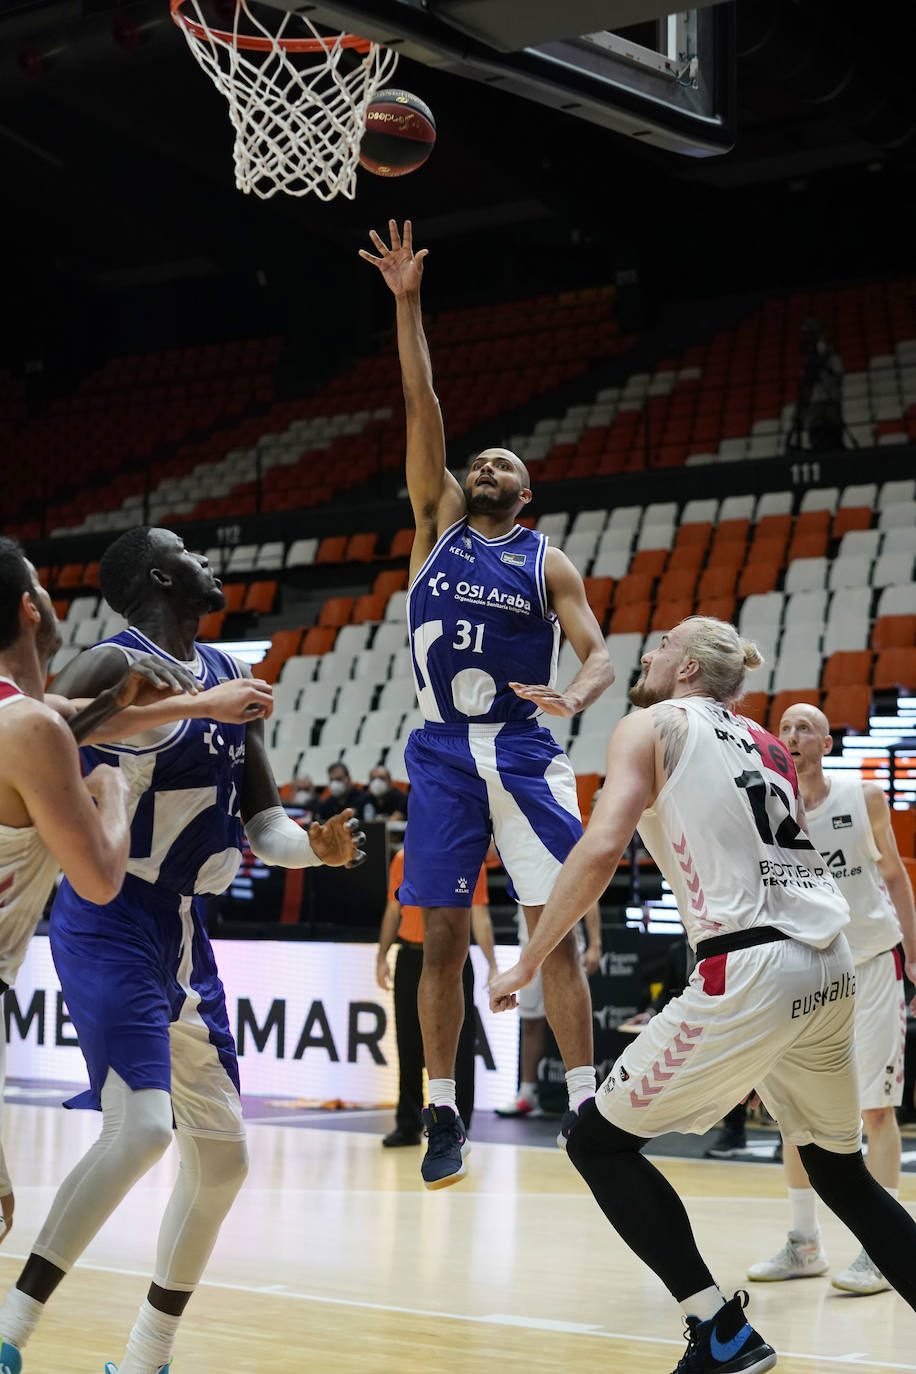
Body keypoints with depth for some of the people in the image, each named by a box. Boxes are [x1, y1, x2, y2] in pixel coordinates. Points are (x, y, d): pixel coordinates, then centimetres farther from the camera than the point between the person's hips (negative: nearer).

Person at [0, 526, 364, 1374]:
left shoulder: (231, 679, 13)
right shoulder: (119, 665, -10)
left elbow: (265, 825, 15)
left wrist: (315, 847, -5)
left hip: (185, 935, 8)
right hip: (111, 928, -8)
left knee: (222, 1157, 10)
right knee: (142, 1124, -24)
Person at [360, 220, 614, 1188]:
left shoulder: (547, 562, 7)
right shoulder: (437, 525, 11)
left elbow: (600, 653, -1)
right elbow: (422, 408, 3)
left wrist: (574, 695, -25)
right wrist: (407, 302, -3)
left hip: (524, 753, -1)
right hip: (444, 754, 1)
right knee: (442, 937, 2)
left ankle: (584, 1104, 0)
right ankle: (443, 1117, 11)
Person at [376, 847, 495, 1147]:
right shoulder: (403, 860, 6)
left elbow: (479, 917, -3)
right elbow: (393, 911, 13)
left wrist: (492, 966, -10)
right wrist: (381, 957, 7)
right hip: (410, 960, 3)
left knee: (457, 1045, -2)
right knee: (409, 1046, 8)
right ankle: (408, 1125, 17)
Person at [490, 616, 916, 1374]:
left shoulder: (653, 726, 4)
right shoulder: (767, 744, 24)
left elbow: (601, 848, -9)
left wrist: (526, 962, -4)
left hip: (751, 969, -7)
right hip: (831, 967, 7)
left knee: (599, 1141, 6)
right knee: (841, 1171, 23)